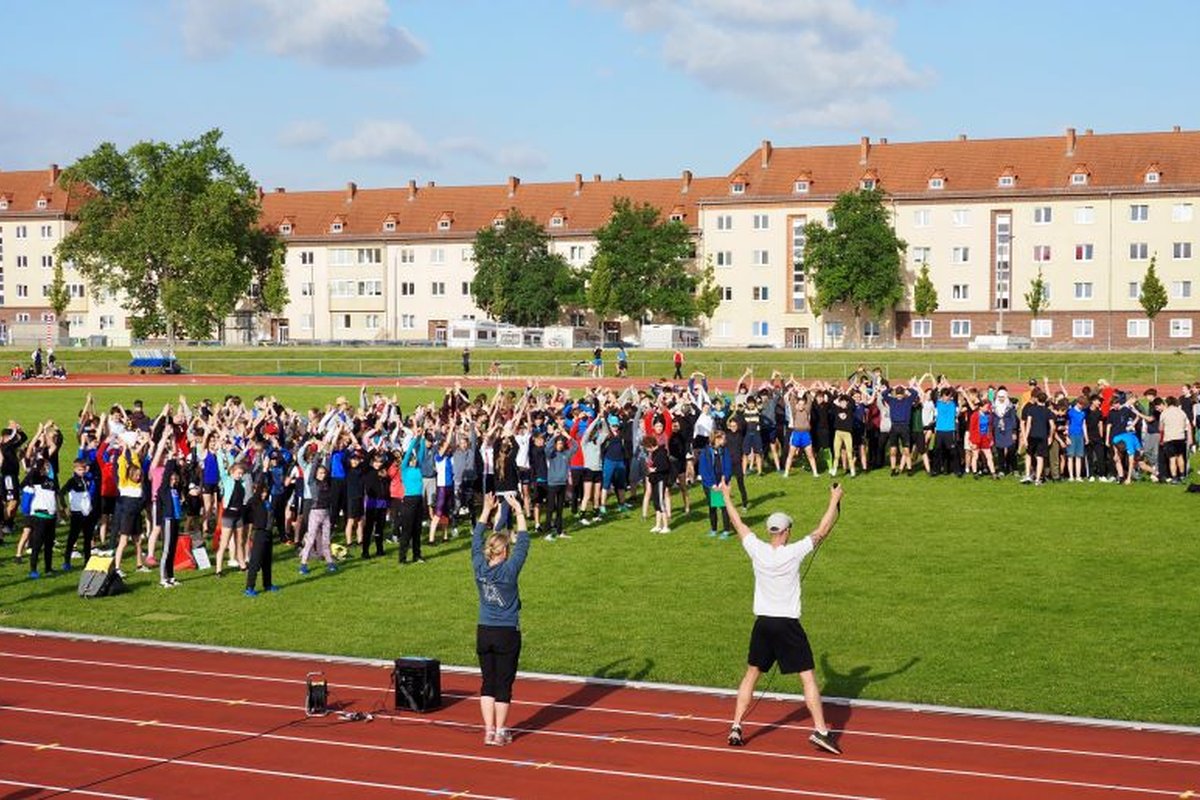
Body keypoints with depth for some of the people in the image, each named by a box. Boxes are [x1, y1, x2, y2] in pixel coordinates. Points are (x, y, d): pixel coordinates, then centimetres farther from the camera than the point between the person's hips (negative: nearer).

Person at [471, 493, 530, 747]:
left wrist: (486, 510, 15)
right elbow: (523, 541, -7)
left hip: (484, 633, 4)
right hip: (507, 634, -4)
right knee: (504, 685, 4)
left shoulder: (479, 568, -3)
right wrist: (519, 512, -1)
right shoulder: (509, 570, -14)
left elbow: (477, 539, 10)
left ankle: (489, 731, 9)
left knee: (487, 683, 10)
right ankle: (500, 733, 8)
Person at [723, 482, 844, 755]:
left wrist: (726, 496, 26)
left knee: (751, 674, 14)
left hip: (762, 623, 4)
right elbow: (822, 531, -1)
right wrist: (834, 500, 10)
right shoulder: (794, 552, -11)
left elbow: (738, 523, 13)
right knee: (807, 677, -1)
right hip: (788, 625, -4)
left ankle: (736, 727, 12)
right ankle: (820, 730, -8)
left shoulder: (757, 550, -3)